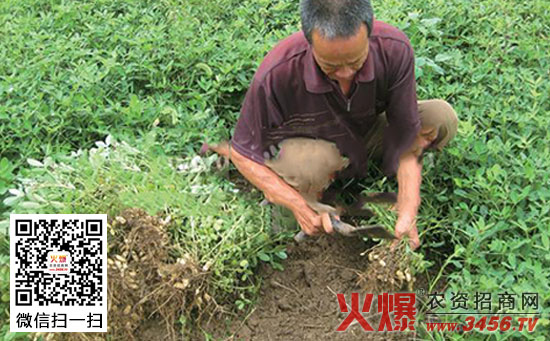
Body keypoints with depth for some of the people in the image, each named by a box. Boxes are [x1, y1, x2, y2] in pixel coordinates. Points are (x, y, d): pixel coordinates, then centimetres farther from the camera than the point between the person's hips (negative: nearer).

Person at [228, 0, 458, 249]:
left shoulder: (395, 49, -28)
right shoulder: (276, 74, -35)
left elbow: (407, 135, -21)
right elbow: (242, 153, -23)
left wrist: (407, 214, -29)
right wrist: (299, 206, -33)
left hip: (367, 135, 3)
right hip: (310, 145, -2)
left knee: (442, 118, -20)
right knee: (303, 164, -39)